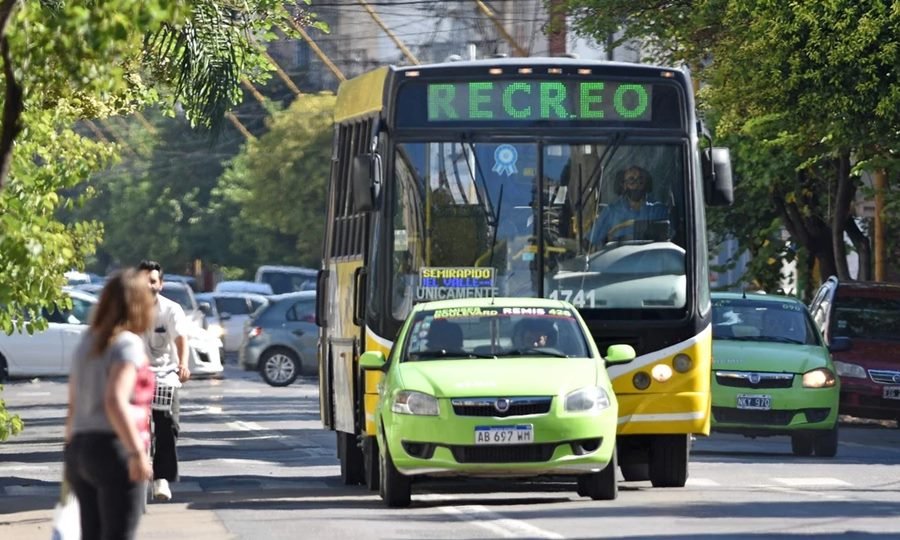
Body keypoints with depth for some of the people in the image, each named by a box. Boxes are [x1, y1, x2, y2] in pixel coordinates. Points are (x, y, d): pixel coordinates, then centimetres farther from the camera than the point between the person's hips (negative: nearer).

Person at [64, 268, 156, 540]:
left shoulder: (88, 342, 14)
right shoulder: (128, 344, -10)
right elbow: (115, 401, -22)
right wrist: (138, 452, -24)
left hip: (79, 448, 8)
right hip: (114, 448, -8)